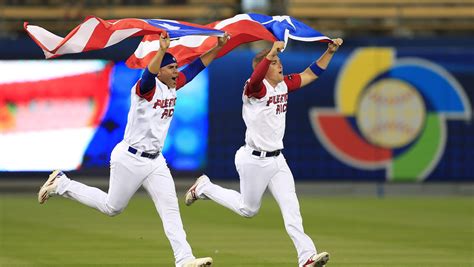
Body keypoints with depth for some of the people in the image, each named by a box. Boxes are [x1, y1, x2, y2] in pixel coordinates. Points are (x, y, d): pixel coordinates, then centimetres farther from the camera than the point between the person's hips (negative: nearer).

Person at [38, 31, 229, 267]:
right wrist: (162, 51, -57)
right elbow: (149, 75, -41)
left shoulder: (173, 86, 6)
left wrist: (217, 48, -2)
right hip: (130, 159, -7)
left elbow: (196, 66, 10)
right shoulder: (146, 88, -18)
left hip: (155, 161, 7)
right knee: (112, 207, 7)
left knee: (170, 209, -3)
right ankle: (62, 184, 23)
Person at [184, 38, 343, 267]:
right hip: (254, 160, -7)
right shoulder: (255, 88, -17)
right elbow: (256, 78, -41)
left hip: (277, 160, 7)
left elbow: (311, 74, 15)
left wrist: (330, 51, 3)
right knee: (248, 209, 9)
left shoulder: (284, 85, 8)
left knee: (291, 208, -4)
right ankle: (204, 188, 30)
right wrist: (271, 53, -54)